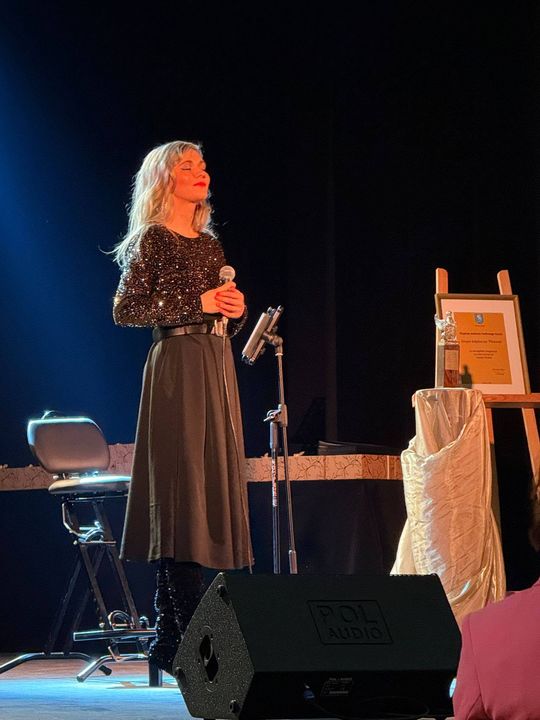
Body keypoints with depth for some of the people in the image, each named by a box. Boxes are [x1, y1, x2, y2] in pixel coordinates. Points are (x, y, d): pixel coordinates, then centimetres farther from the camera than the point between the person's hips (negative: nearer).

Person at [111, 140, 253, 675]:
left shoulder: (210, 243, 19)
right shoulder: (153, 238, -3)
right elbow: (125, 310, -11)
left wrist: (236, 309, 2)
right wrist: (197, 304, -15)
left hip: (216, 367, 8)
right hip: (176, 365, -8)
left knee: (214, 486, 4)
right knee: (182, 494, -11)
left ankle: (170, 639, 8)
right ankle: (187, 637, -13)